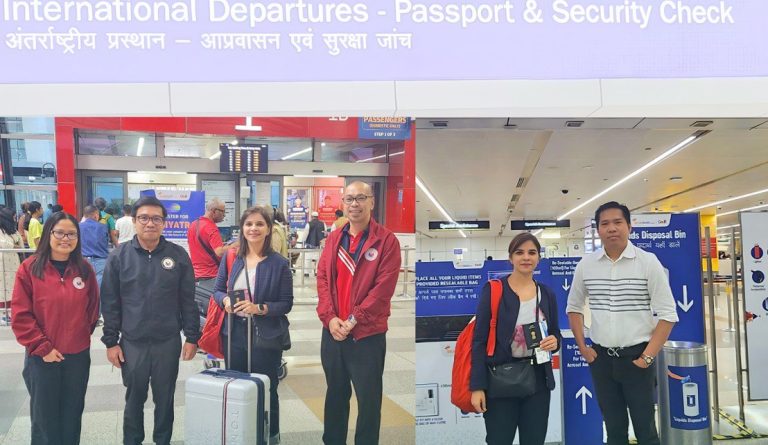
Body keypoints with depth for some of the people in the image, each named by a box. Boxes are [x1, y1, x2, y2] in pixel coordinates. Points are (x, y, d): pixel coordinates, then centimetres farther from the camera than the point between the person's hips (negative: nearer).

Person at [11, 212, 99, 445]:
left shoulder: (85, 269, -1)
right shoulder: (29, 268, -9)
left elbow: (93, 308, 10)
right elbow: (20, 316, -10)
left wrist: (82, 334, 5)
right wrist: (42, 347, -12)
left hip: (78, 355, 2)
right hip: (41, 356, -2)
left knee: (72, 412, 15)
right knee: (44, 414, 11)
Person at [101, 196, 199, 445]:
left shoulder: (178, 255, -2)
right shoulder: (119, 256, -3)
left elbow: (188, 300, 1)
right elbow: (110, 303, 0)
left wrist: (192, 337, 0)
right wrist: (111, 341, -2)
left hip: (168, 342, 0)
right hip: (132, 343, 0)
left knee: (165, 399, 12)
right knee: (134, 399, 13)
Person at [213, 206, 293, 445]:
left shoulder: (279, 263, -7)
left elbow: (286, 303, -7)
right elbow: (217, 290, 9)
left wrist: (259, 308, -21)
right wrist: (225, 300, -14)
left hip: (266, 336, -3)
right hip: (234, 333, 3)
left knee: (266, 390, 8)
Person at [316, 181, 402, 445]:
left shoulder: (387, 241, -6)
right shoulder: (334, 239, 9)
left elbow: (384, 287, -13)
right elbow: (322, 279, 6)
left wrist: (353, 320, -15)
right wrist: (330, 318, -8)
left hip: (368, 334, -5)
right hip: (332, 331, 5)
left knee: (368, 400, 4)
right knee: (335, 394, 17)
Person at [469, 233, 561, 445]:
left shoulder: (547, 294, 7)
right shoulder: (493, 290, -6)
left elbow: (555, 333, 19)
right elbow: (479, 340, -8)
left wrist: (554, 341, -7)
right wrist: (477, 386, -13)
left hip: (538, 379, 4)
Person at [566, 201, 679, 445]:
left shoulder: (648, 262, -8)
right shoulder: (586, 265, 1)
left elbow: (667, 314, -7)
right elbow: (573, 307, 15)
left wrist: (648, 356, -12)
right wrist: (582, 348, 6)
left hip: (636, 357, -3)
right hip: (601, 358, 3)